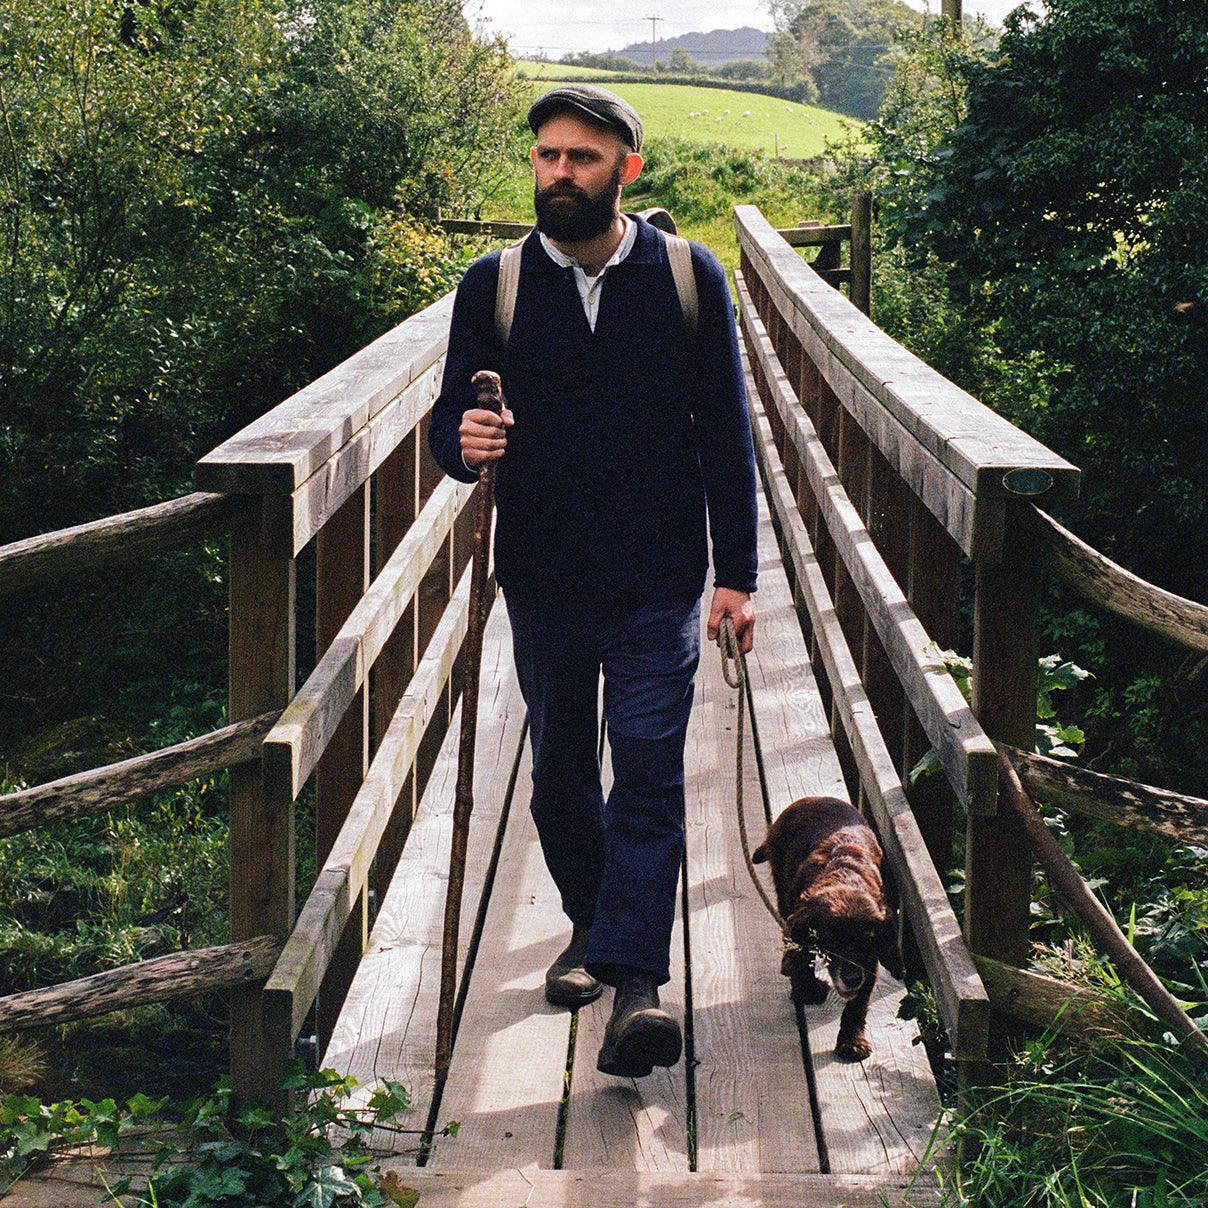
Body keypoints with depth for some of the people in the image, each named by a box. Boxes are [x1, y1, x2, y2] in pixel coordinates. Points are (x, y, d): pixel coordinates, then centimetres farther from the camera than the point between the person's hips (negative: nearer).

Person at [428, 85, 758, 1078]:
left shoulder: (689, 278, 0)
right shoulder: (494, 286, 2)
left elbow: (726, 433, 3)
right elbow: (451, 419, 2)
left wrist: (737, 574, 0)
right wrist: (465, 443, -24)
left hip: (659, 580, -2)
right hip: (543, 577, 2)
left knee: (648, 772, -10)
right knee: (561, 771, 13)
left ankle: (635, 979, -13)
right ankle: (592, 926, 33)